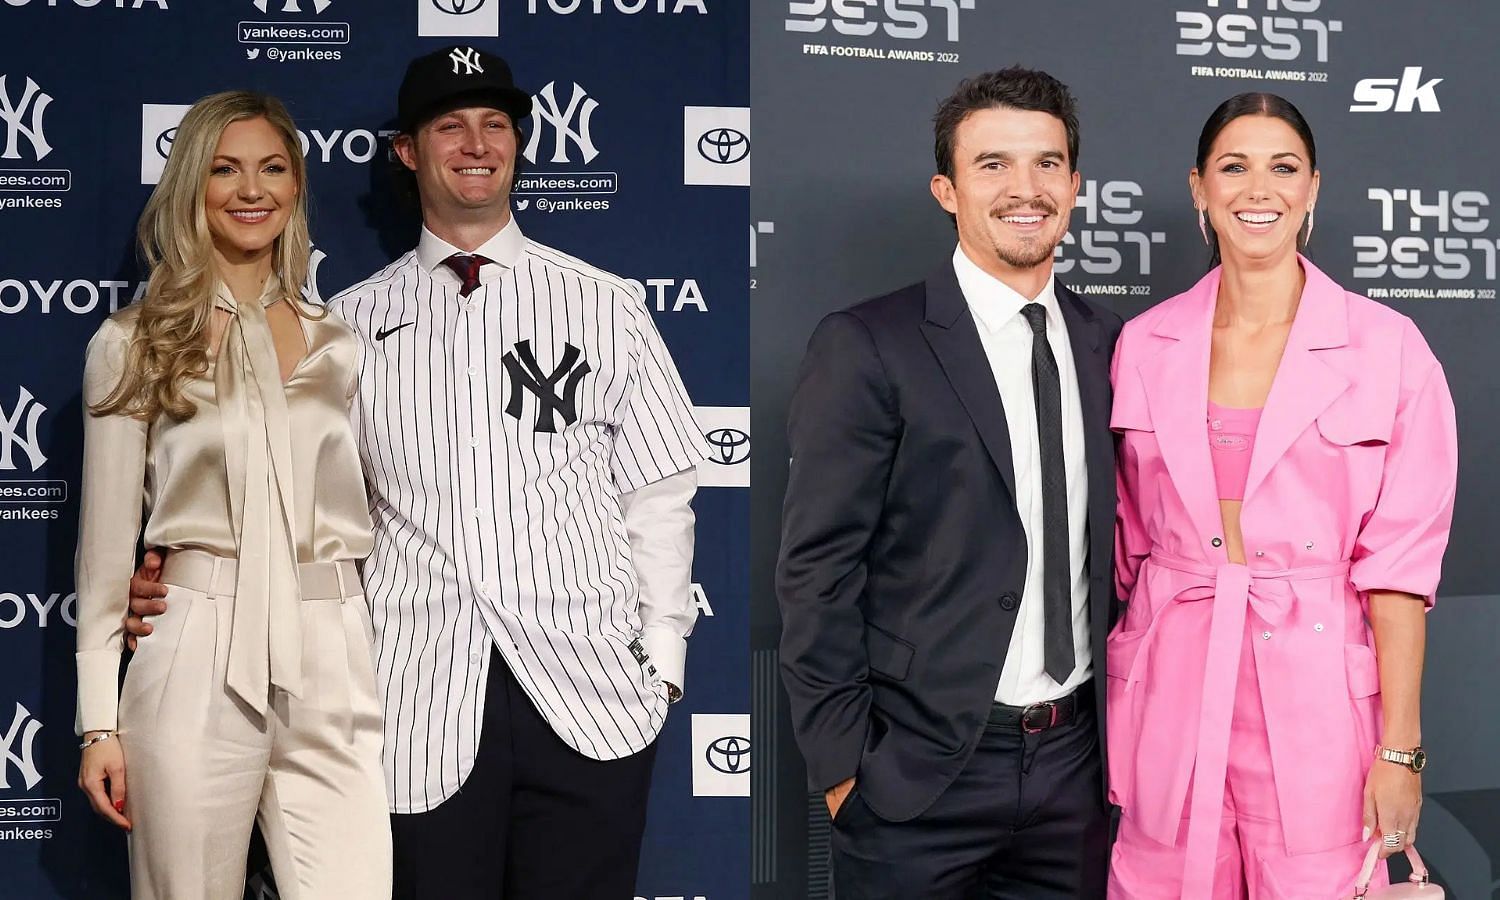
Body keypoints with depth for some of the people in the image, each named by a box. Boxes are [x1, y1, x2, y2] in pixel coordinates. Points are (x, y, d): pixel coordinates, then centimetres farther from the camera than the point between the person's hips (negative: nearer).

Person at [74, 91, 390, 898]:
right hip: (195, 658, -2)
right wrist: (99, 720, 0)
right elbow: (106, 541, 4)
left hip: (332, 660, 2)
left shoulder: (341, 345, 13)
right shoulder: (135, 344, 5)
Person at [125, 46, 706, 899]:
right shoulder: (348, 324, 9)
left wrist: (663, 655, 1)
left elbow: (658, 497, 7)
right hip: (424, 708, 0)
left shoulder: (607, 306, 8)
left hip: (594, 699, 0)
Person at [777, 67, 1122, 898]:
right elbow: (818, 573, -9)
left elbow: (1112, 551, 12)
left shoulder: (1109, 346, 7)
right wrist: (842, 764, -11)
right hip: (921, 769, -4)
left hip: (1075, 764, 5)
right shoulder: (866, 347, -8)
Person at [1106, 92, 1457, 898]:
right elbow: (1126, 542, 10)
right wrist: (1104, 726, 9)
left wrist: (1400, 748, -7)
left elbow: (1400, 557, -4)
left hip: (1315, 700, -2)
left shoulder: (1387, 347, -3)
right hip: (1169, 694, 2)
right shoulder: (1143, 346, 4)